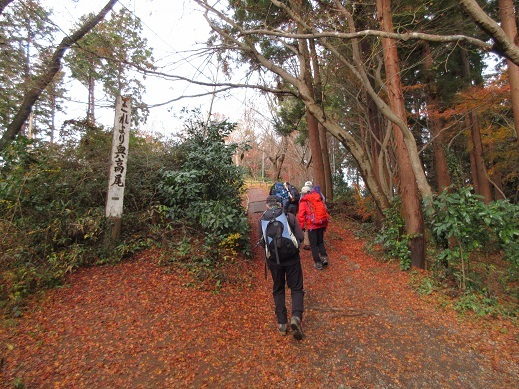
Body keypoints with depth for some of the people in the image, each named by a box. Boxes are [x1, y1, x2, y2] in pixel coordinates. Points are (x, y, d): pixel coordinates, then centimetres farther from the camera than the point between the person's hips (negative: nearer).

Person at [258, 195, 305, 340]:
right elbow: (300, 237, -6)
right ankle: (296, 316, -6)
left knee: (278, 289, 19)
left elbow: (262, 242, -3)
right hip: (292, 258, -1)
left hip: (274, 260, 1)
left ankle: (282, 323, 20)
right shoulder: (290, 216, -6)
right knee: (296, 288, 14)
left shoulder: (262, 220, -5)